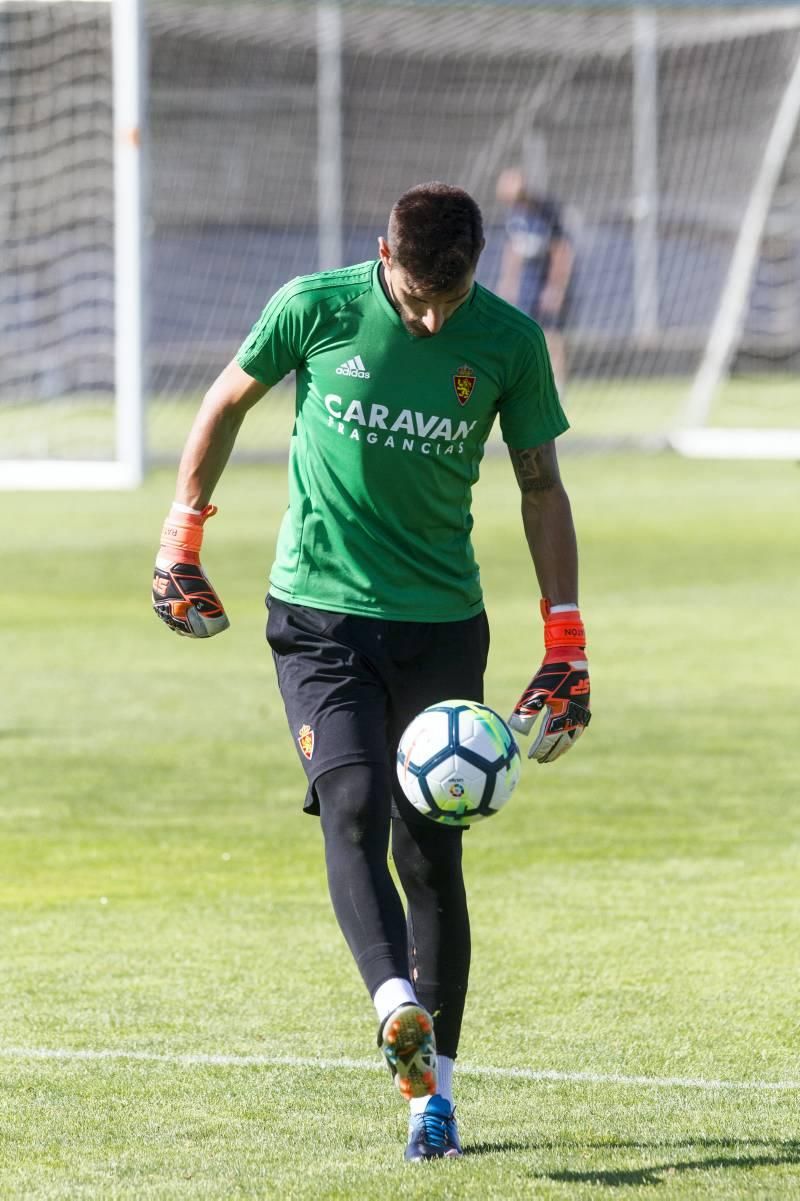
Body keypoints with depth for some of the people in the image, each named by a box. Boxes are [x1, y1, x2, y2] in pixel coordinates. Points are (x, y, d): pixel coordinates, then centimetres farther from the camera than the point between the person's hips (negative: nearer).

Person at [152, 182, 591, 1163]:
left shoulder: (509, 342, -5)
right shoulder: (315, 308, -9)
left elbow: (540, 487, 5)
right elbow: (229, 401, 9)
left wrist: (566, 644, 2)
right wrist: (181, 536, 9)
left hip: (443, 622, 1)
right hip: (318, 613, -1)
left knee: (431, 852, 1)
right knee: (352, 808, -22)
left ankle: (433, 1089, 7)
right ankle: (398, 1009, -38)